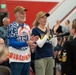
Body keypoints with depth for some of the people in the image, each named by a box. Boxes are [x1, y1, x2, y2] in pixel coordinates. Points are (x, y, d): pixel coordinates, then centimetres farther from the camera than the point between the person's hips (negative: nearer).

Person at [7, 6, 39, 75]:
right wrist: (26, 43, -25)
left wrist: (31, 41, -6)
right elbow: (12, 43, -17)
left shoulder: (27, 27, 11)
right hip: (16, 59, -7)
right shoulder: (12, 26, -10)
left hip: (27, 58, 7)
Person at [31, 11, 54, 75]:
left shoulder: (49, 30, 12)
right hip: (40, 58, -6)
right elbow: (40, 44, -17)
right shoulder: (35, 30, -5)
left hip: (50, 57, 6)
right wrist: (47, 33, -17)